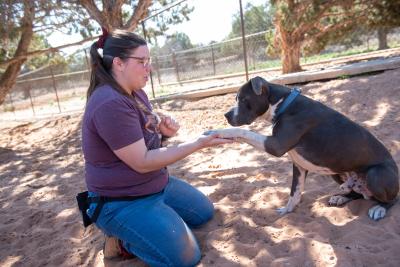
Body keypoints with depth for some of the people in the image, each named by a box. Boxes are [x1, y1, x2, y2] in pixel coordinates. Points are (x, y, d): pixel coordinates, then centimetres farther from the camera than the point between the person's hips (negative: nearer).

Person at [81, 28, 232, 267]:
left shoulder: (136, 92, 4)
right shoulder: (111, 104, -28)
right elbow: (142, 162, -27)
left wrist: (164, 129, -9)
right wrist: (198, 144, -26)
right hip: (122, 201, -9)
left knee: (204, 212, 20)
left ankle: (133, 230, 16)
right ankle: (121, 239, 4)